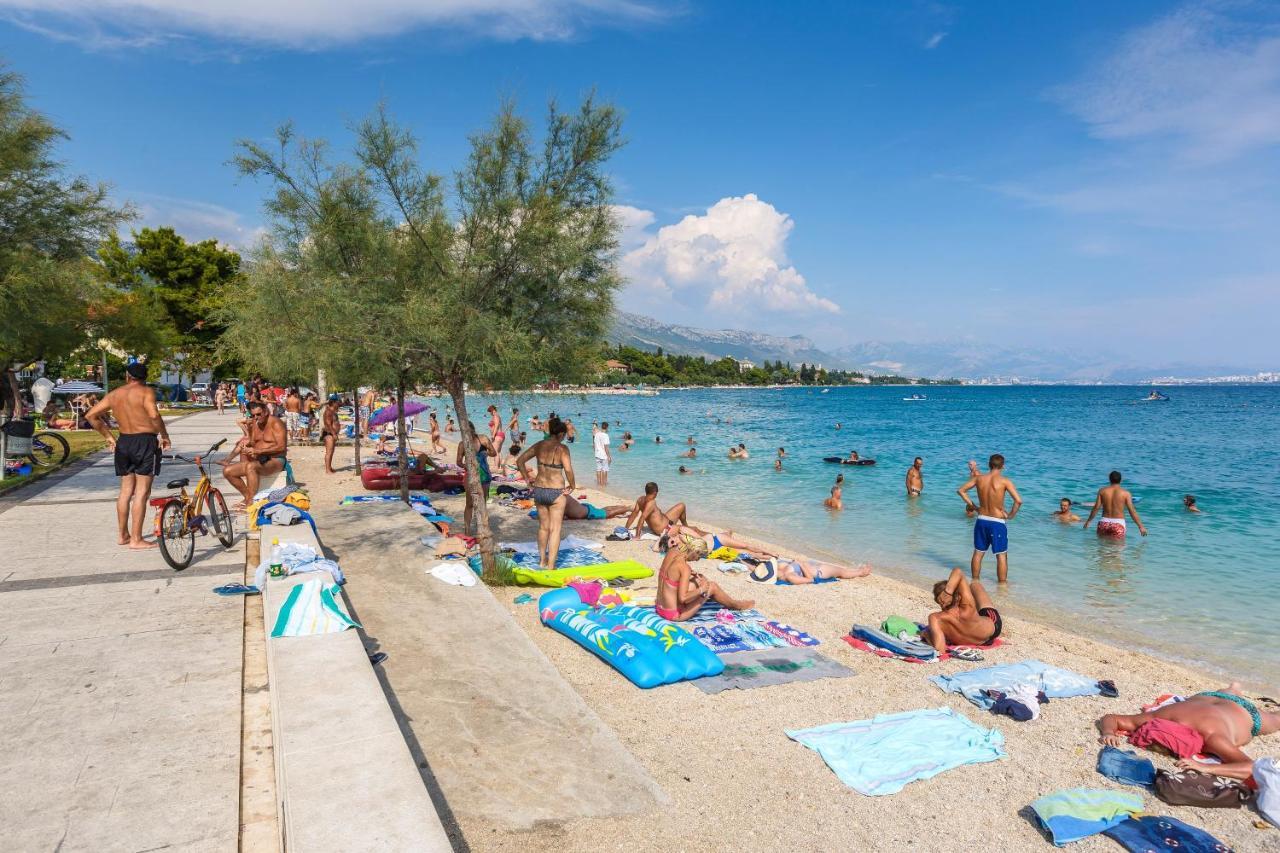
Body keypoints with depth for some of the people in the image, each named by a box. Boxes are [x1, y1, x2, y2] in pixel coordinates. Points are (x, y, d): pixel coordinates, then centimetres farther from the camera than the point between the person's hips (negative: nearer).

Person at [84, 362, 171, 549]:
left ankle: (123, 535, 25)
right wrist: (164, 435, -12)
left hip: (123, 442, 6)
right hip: (145, 442, -6)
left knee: (125, 490, 16)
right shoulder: (146, 391, -8)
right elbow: (154, 415, -24)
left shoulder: (114, 394, 11)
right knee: (142, 492, -4)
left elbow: (90, 415, 14)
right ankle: (136, 539, -4)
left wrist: (108, 436, 19)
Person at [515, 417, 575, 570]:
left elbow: (519, 461, 7)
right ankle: (550, 566, 7)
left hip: (539, 490, 5)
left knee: (543, 527, 21)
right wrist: (572, 486, -8)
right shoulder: (562, 448, -13)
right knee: (555, 530, 5)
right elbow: (568, 470, -24)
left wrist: (527, 480, 12)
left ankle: (542, 560, 34)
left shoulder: (539, 445, 3)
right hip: (556, 492, -5)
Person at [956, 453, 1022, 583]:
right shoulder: (1005, 481, -14)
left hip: (981, 520, 4)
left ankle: (975, 581, 25)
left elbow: (961, 490, 6)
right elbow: (1018, 500, -21)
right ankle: (1002, 584, 14)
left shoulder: (979, 478, -2)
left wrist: (973, 506, 9)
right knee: (1001, 556, 8)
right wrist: (1011, 515, -6)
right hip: (998, 523, -4)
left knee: (978, 553, 15)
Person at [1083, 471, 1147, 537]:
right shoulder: (1125, 493, -3)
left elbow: (1096, 508, 0)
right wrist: (1141, 527, -1)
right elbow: (1132, 511, -6)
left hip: (1104, 522, 2)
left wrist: (1088, 521, 9)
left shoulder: (1102, 491, 1)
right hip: (1118, 523, -2)